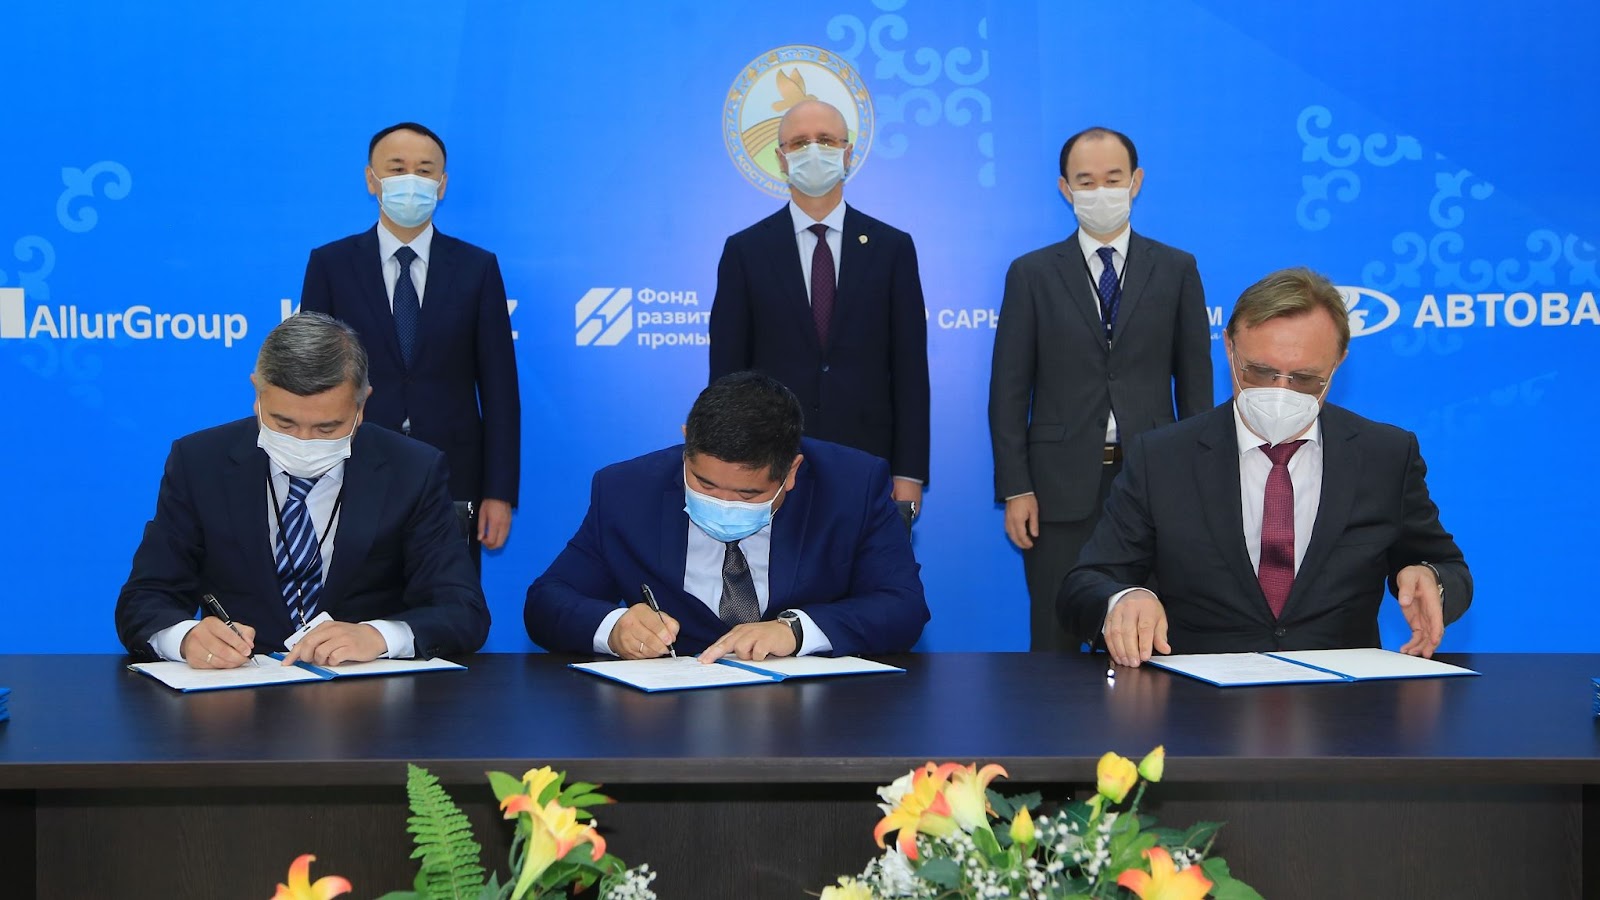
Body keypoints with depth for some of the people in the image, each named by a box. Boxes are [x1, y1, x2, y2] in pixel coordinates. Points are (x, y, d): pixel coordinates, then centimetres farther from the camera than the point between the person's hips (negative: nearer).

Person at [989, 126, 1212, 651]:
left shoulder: (1176, 270, 8)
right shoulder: (1031, 274, 6)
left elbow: (1195, 383, 7)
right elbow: (1009, 390, 3)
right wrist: (1015, 489, -4)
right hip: (1061, 488, 0)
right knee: (1056, 645, 3)